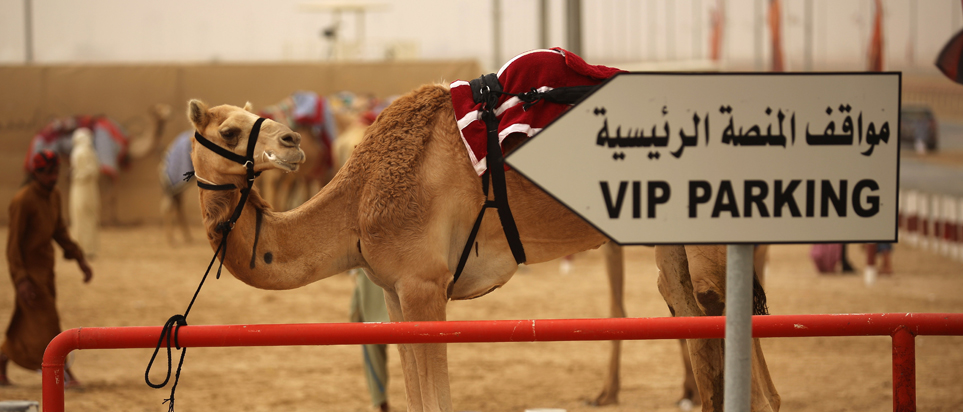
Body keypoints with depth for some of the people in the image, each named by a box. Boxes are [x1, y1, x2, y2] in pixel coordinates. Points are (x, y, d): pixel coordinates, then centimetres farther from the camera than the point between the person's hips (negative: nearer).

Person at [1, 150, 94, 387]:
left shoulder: (54, 195, 6)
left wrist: (80, 260, 10)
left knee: (26, 322, 13)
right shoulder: (23, 201, -20)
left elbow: (59, 232, 17)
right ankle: (63, 374, -2)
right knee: (46, 322, -7)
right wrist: (21, 279, -25)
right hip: (28, 268, -8)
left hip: (45, 266, 8)